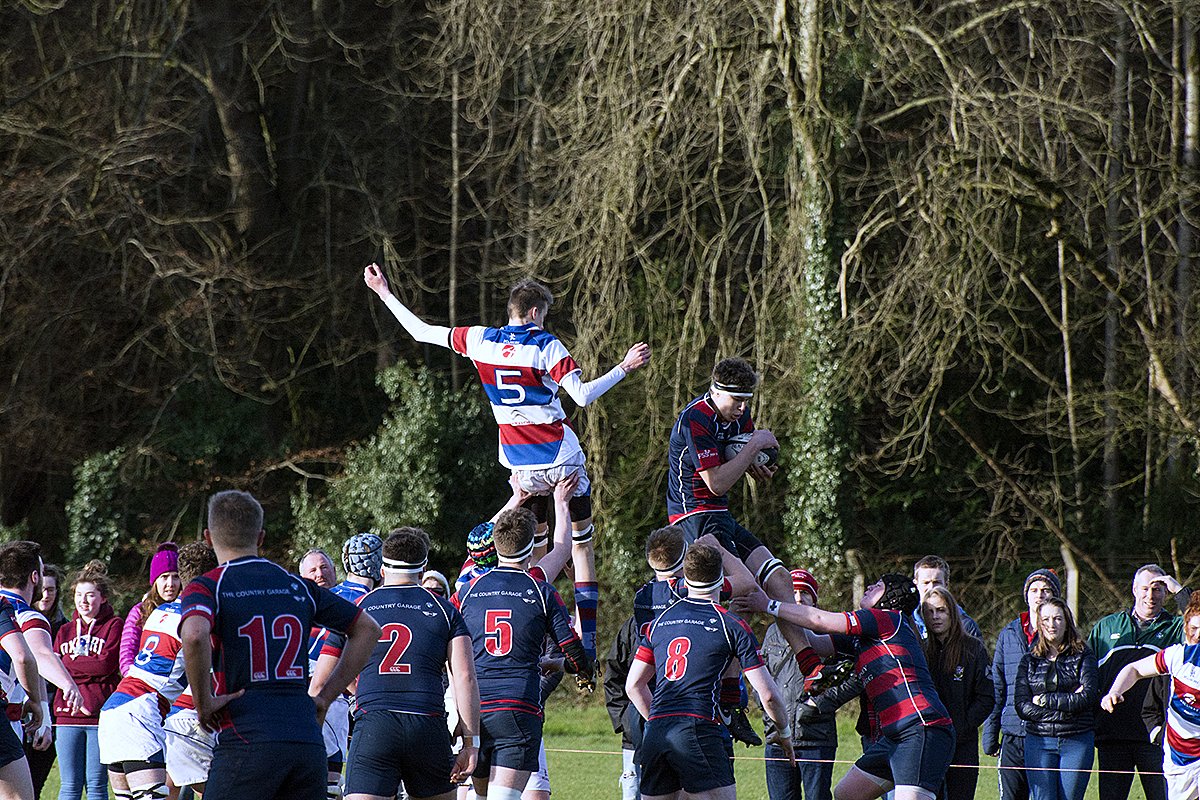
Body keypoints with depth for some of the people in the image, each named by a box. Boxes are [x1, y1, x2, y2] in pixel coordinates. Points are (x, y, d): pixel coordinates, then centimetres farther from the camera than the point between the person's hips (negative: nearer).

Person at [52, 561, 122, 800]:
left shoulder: (114, 626, 4)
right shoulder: (65, 630, 17)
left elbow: (107, 664, -9)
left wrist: (69, 663, -2)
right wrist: (90, 666, -8)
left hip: (101, 714, -3)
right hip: (68, 716, 3)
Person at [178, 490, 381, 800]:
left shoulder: (206, 588, 1)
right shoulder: (298, 587, 16)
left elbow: (194, 636, -22)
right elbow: (367, 629, 22)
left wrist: (203, 703, -9)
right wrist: (326, 696, 20)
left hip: (245, 742, -4)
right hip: (308, 742, 4)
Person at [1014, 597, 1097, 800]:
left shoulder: (1083, 656, 5)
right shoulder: (1030, 660, 10)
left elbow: (1088, 697, -8)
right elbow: (1022, 706, 0)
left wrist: (1044, 700, -7)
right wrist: (1070, 702, -8)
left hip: (1077, 742, -1)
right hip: (1039, 742, 1)